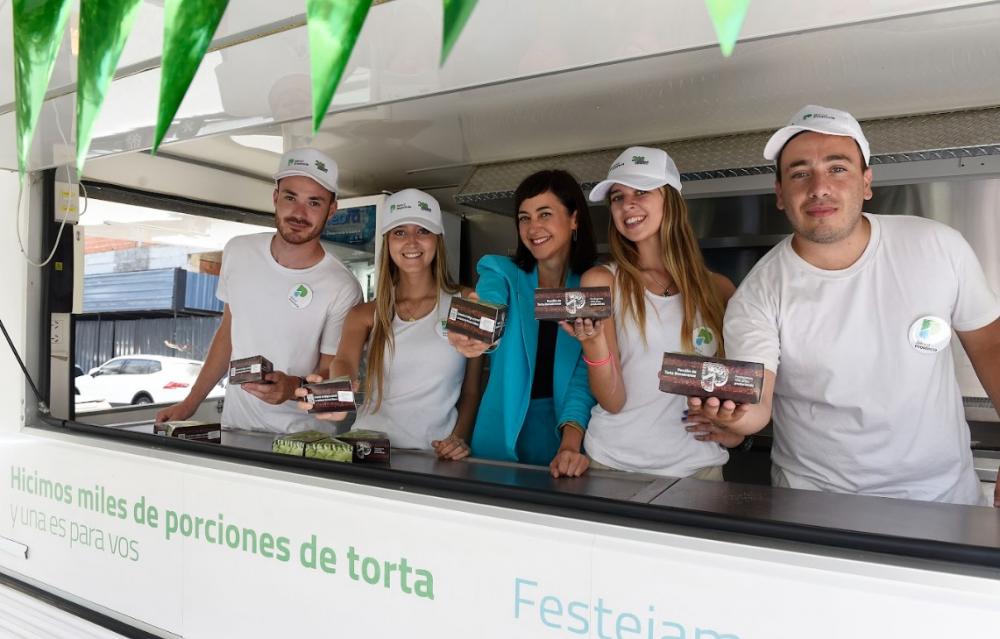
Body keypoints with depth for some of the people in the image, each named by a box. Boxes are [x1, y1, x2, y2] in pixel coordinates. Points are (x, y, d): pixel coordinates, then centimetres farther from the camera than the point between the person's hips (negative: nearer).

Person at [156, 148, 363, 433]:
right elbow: (227, 332, 12)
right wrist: (190, 403, 14)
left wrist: (294, 387, -29)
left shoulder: (342, 289, -17)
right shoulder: (238, 251, 1)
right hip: (233, 424, 4)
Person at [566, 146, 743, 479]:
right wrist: (593, 340, -27)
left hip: (697, 465, 2)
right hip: (614, 463, -1)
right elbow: (613, 401, -11)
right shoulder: (601, 282, -7)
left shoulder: (718, 288, -1)